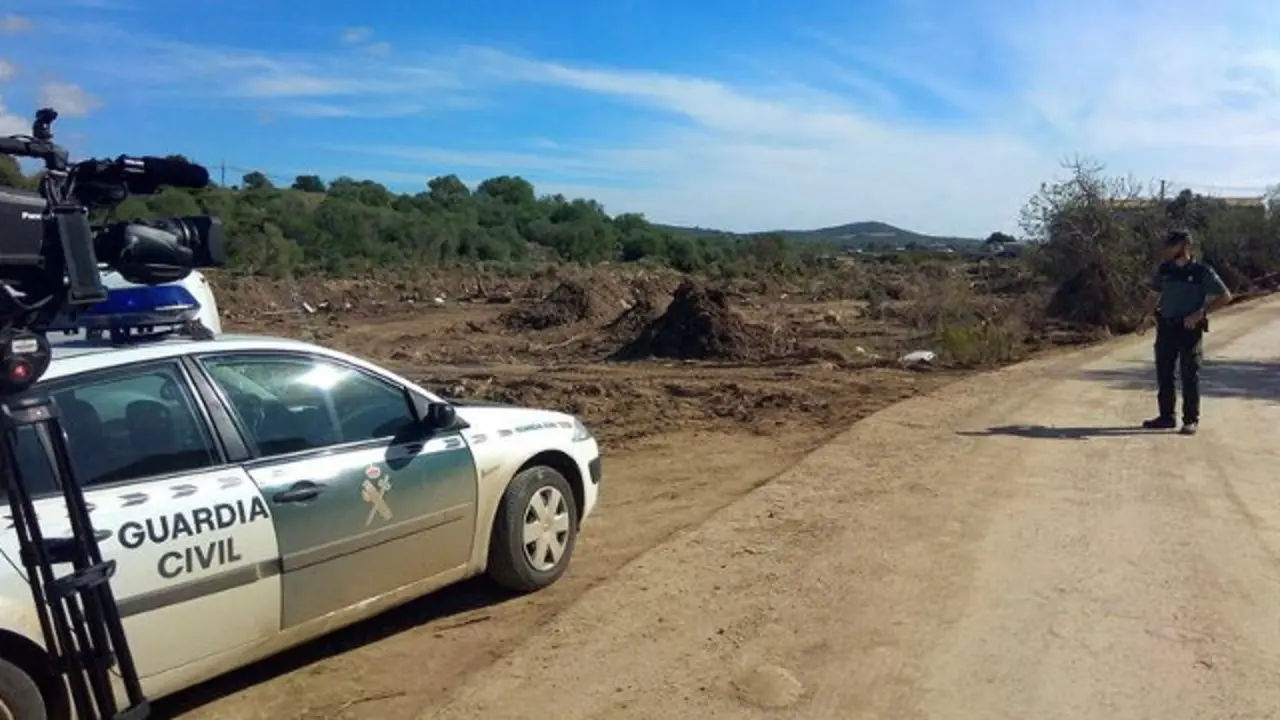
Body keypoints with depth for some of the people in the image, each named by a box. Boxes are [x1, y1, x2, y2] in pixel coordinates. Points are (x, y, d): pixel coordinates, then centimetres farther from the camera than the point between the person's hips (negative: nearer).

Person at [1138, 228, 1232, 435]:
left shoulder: (1202, 272, -9)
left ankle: (1191, 420, 9)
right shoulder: (1164, 269, 4)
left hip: (1190, 330, -5)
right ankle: (1166, 416, 18)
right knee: (1163, 374, 8)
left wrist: (1200, 313, -15)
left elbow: (1225, 296, -7)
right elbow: (1156, 294, 17)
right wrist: (1149, 314, 3)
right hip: (1166, 328, 5)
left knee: (1189, 376, 0)